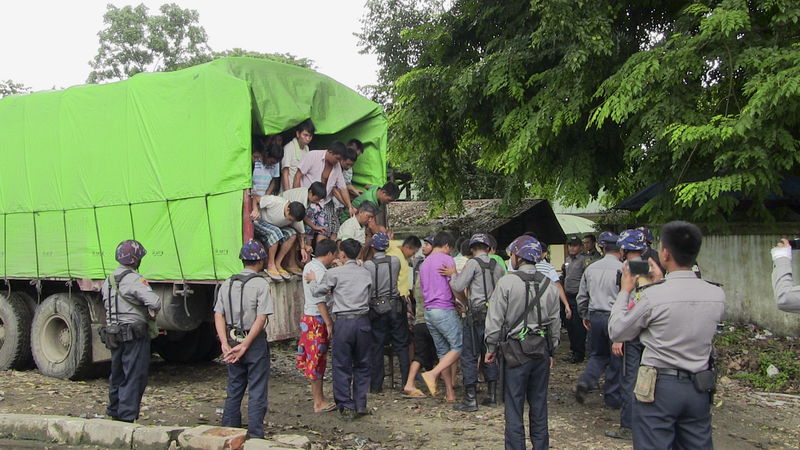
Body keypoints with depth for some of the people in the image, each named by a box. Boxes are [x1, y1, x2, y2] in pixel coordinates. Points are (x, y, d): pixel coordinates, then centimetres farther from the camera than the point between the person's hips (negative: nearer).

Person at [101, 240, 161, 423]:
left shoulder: (109, 280, 12)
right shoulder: (134, 279, -15)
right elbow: (155, 302, -25)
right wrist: (152, 311, -3)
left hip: (113, 335, 8)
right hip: (135, 334, -8)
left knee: (117, 374, 20)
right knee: (134, 377, -2)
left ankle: (114, 412, 32)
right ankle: (126, 417, -2)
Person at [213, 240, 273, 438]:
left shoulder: (227, 284, 7)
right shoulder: (261, 284, -10)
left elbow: (218, 315, 1)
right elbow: (261, 319, -17)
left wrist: (225, 344, -5)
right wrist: (245, 345, -16)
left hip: (232, 342, 6)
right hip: (255, 344, -5)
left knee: (234, 391, 17)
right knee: (257, 393, 3)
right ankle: (255, 435, 5)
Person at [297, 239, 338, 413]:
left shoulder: (309, 266, 13)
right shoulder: (319, 270, -19)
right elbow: (320, 300, -23)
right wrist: (329, 323, -21)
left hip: (308, 316, 10)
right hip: (317, 319, -10)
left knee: (312, 358, 17)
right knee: (317, 359, -3)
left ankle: (316, 392, 28)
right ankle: (319, 403, 5)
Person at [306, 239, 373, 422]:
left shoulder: (334, 273, -4)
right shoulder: (366, 273, 8)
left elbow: (318, 291, 5)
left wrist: (313, 280, 28)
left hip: (343, 321, -4)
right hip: (363, 320, 4)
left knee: (342, 366, 5)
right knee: (362, 364, 13)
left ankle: (346, 407, 7)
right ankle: (361, 405, 17)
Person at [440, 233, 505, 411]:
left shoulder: (473, 263, -8)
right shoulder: (497, 265, 11)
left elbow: (458, 287, -10)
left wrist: (453, 274, 7)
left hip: (477, 314, -6)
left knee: (469, 356, -2)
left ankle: (470, 400, -3)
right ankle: (491, 396, 18)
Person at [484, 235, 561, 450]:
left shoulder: (507, 282, -12)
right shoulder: (549, 285, 4)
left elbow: (495, 319, -10)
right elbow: (555, 322, 9)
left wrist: (491, 348, 2)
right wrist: (551, 350, 20)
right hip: (542, 349, 5)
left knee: (514, 405, 3)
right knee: (539, 402, 15)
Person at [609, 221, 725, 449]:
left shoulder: (652, 296, -19)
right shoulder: (717, 295, -3)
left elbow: (617, 332, -5)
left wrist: (625, 291, 6)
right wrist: (660, 283, 18)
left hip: (659, 388, -5)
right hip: (699, 388, 5)